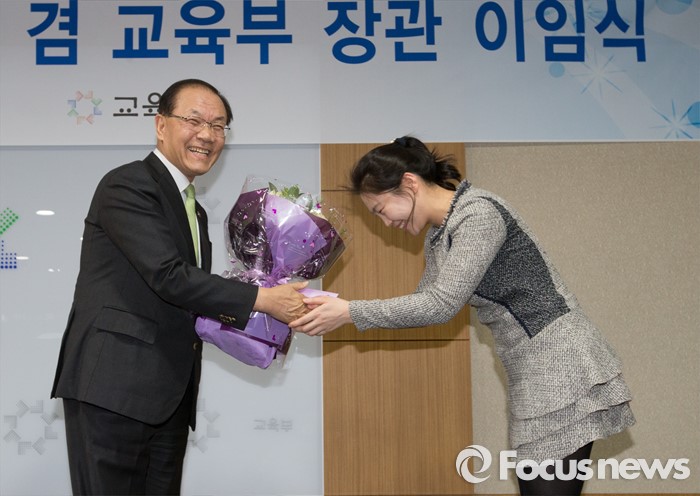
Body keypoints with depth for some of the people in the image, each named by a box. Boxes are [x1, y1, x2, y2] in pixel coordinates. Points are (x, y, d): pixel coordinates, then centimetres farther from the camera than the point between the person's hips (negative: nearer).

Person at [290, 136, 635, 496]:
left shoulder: (479, 213, -17)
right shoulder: (438, 237, 12)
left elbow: (442, 304, -22)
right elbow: (424, 303, 15)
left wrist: (351, 312, -20)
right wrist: (340, 313, 4)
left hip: (562, 369, -9)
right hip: (532, 375, 9)